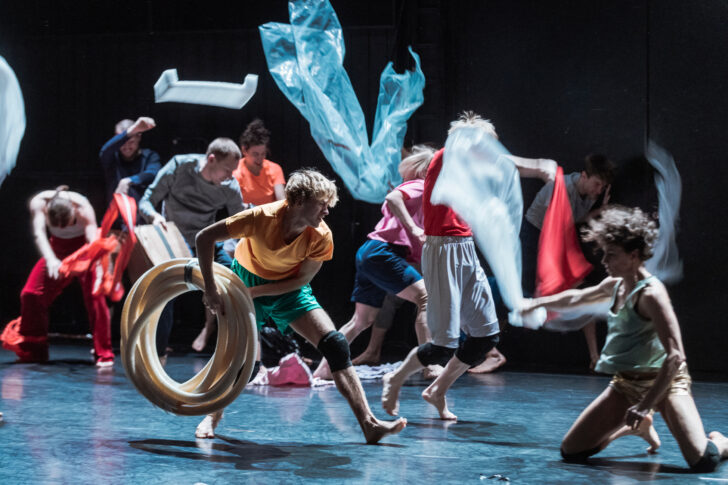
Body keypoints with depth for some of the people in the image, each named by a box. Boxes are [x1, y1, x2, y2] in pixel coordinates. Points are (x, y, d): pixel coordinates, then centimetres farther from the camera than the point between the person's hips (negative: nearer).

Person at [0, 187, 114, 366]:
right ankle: (32, 351, 15)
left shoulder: (83, 208, -33)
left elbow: (93, 241, -39)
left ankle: (104, 354, -15)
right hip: (57, 248, 3)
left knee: (95, 294, -22)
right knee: (30, 293, -2)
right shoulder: (39, 202, -27)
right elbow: (38, 233, -35)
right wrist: (50, 259, -53)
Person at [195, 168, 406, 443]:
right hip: (247, 280, -1)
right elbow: (204, 238, -27)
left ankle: (369, 424, -18)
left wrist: (254, 292, -23)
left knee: (335, 345, -16)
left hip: (288, 289, 1)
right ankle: (213, 416, 20)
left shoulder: (321, 237, -25)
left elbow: (302, 279, -15)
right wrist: (210, 289, -31)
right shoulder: (261, 218, -32)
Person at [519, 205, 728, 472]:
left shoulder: (650, 293, -21)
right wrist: (536, 303, 33)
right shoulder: (615, 285, 4)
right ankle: (637, 427, 28)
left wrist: (646, 405, -31)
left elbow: (675, 356, -28)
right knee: (571, 452, 3)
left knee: (702, 462, -27)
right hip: (625, 384, 8)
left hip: (664, 381, -8)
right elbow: (576, 298, 27)